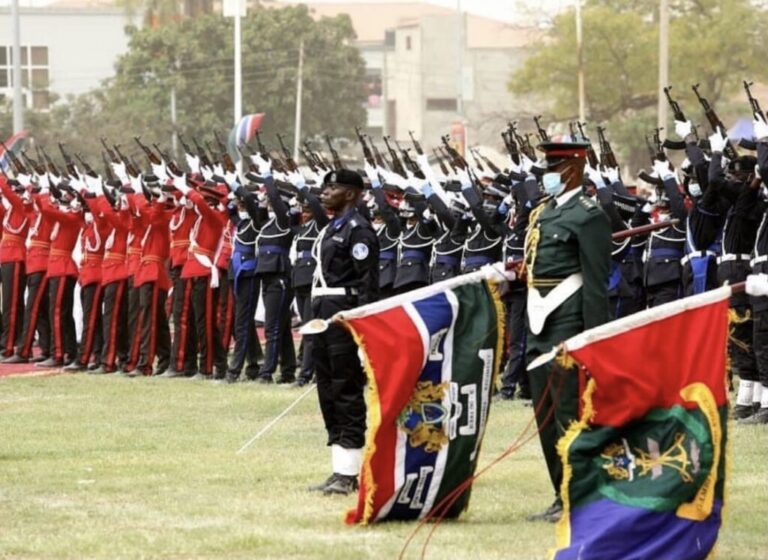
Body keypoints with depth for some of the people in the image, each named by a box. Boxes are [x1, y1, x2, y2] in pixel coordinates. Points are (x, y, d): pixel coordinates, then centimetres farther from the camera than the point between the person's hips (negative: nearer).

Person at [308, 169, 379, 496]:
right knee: (329, 393, 11)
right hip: (323, 311, 10)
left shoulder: (357, 230, -10)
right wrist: (316, 318, 18)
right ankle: (339, 471, 16)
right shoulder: (331, 230, 18)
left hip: (345, 314, -10)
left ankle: (349, 474, -4)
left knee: (347, 392, -7)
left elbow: (368, 281, -16)